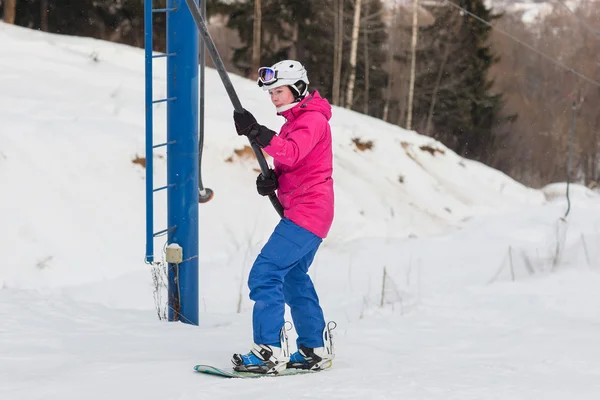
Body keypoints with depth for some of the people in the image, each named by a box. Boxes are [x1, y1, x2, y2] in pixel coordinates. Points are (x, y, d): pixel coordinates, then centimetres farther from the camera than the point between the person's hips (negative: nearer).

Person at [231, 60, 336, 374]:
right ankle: (317, 348, 30)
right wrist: (271, 180, -2)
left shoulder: (313, 119, -13)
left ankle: (270, 351, -19)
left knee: (264, 275, -16)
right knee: (293, 277, 21)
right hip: (306, 211, 11)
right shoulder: (294, 121, 18)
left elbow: (291, 154, -31)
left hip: (306, 213, -11)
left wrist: (256, 133, -41)